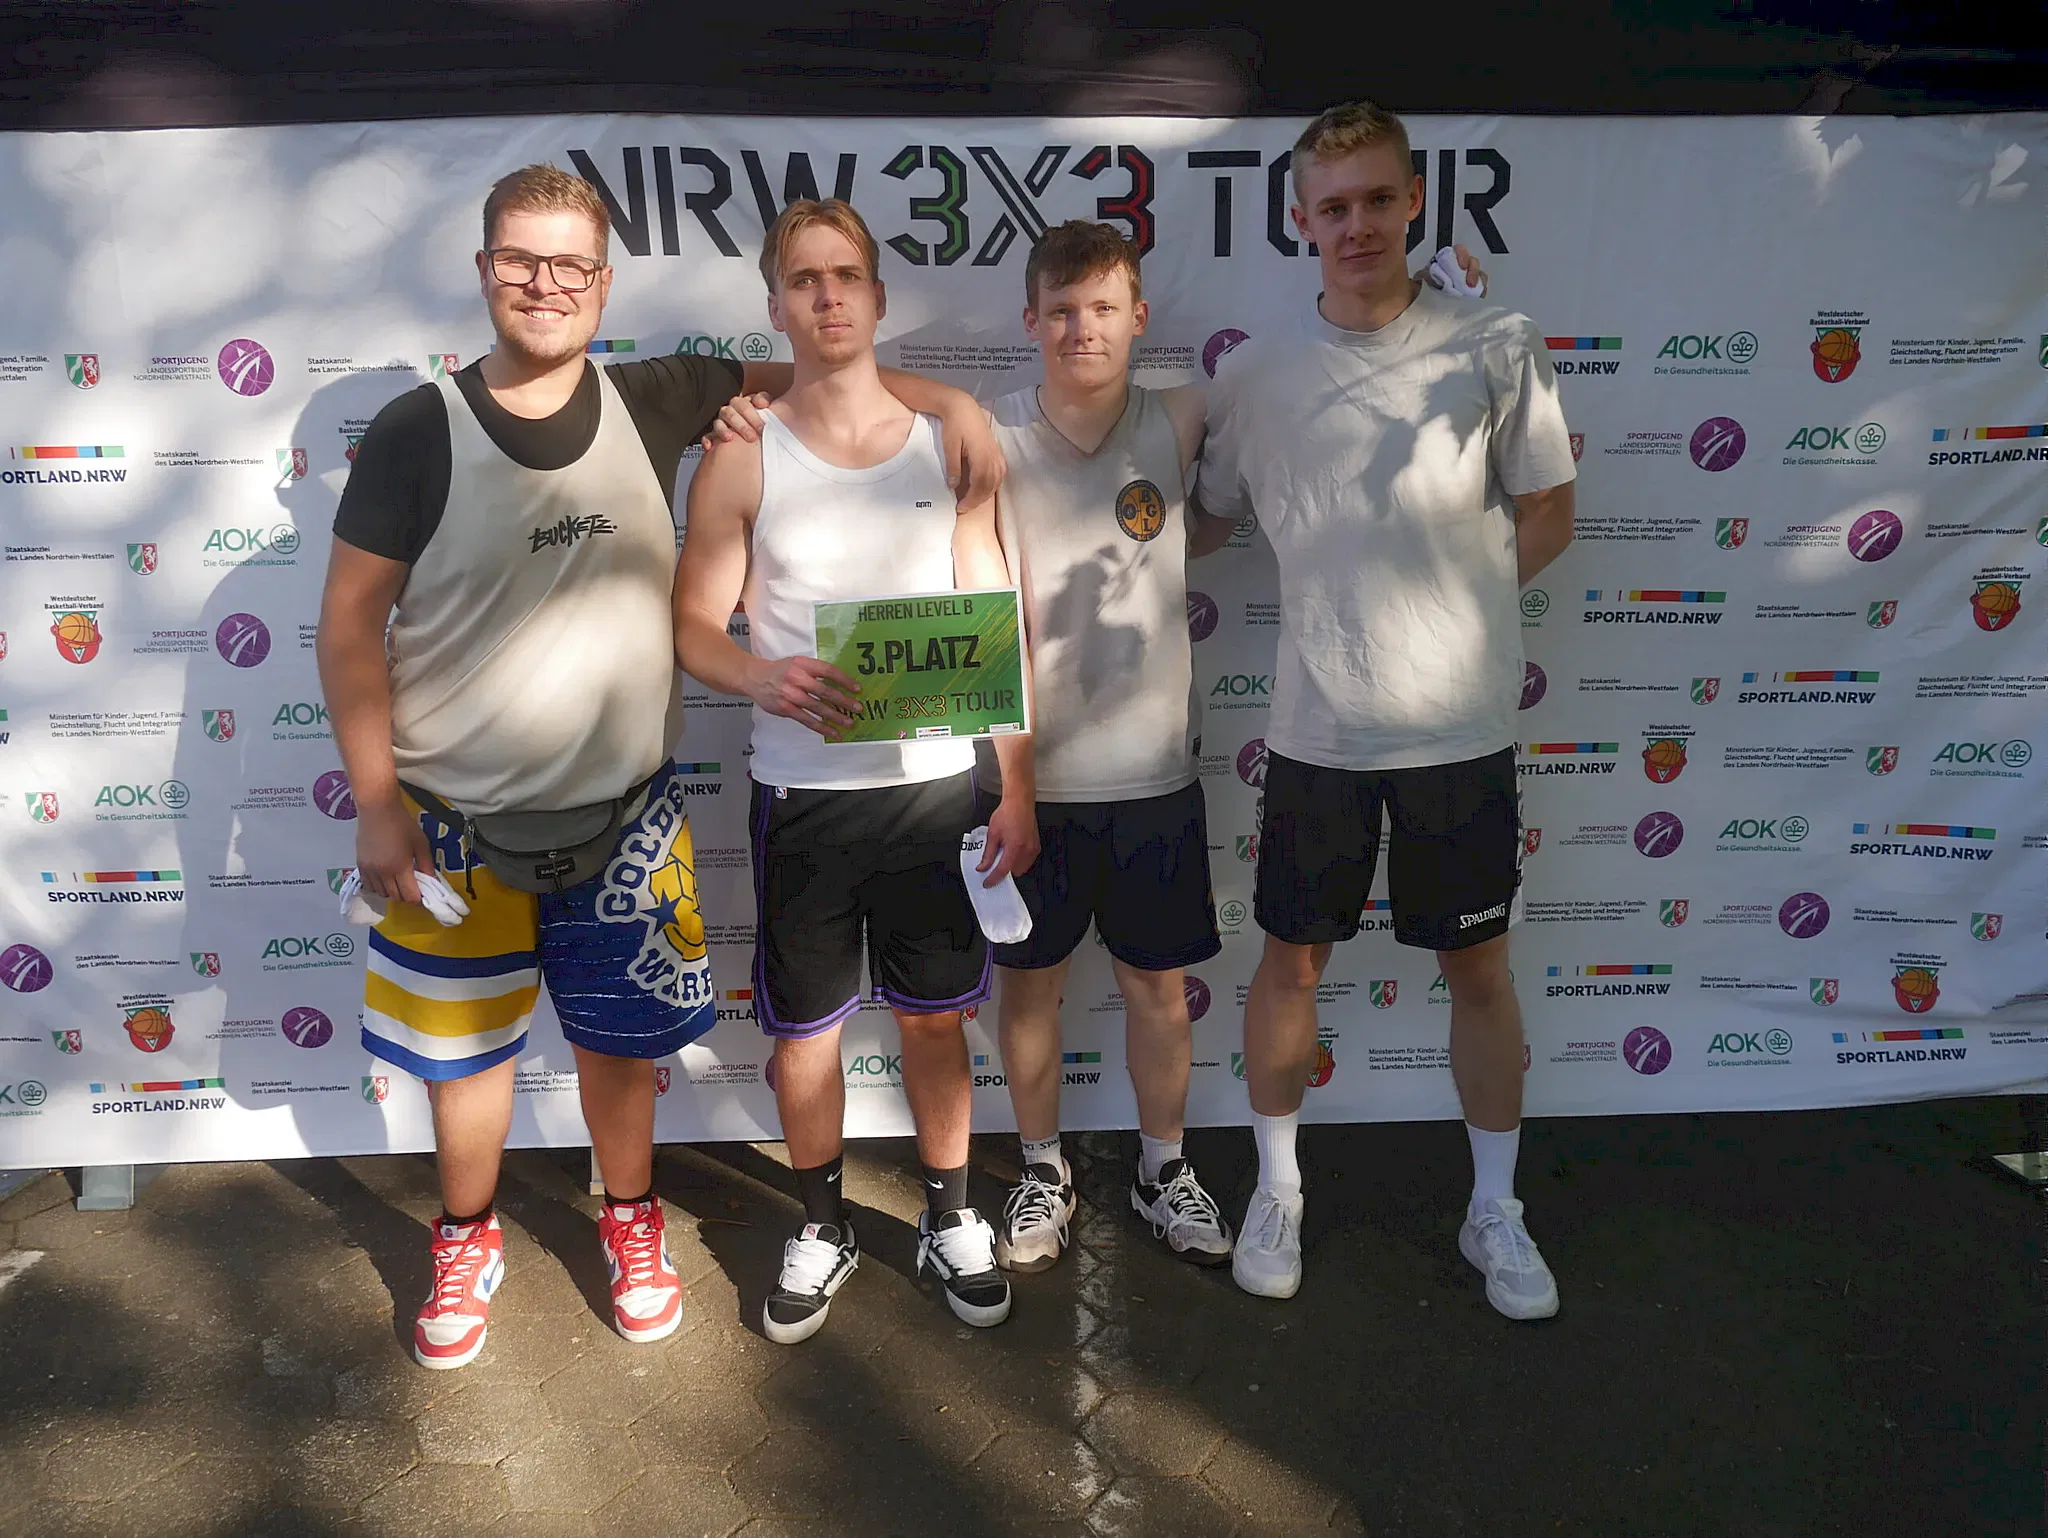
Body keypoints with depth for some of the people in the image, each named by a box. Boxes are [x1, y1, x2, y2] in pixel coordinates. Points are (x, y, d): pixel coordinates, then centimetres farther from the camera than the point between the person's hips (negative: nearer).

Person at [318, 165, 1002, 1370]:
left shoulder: (653, 403, -3)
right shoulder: (419, 432, -9)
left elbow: (801, 376, 7)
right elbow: (351, 623, -6)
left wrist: (948, 399, -8)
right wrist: (378, 805, -9)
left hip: (623, 810, 2)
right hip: (455, 814, -1)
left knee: (621, 1036, 15)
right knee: (466, 1042, 15)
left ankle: (632, 1221, 40)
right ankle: (469, 1242, 41)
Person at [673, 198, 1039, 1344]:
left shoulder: (948, 440, 2)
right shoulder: (744, 456, -1)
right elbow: (694, 624, 0)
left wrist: (1019, 789, -1)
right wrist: (764, 677, -23)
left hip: (935, 783, 1)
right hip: (804, 790, 0)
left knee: (935, 1016, 14)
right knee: (806, 1025, 12)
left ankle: (950, 1217, 35)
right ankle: (824, 1227, 35)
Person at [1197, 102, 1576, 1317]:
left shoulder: (1495, 348, -3)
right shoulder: (1258, 374, 0)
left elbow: (1549, 515, 4)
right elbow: (1203, 516, 10)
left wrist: (1447, 600, -4)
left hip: (1461, 725, 0)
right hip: (1319, 727, 1)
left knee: (1479, 966, 11)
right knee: (1293, 958, 11)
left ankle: (1496, 1210, 32)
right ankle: (1278, 1189, 33)